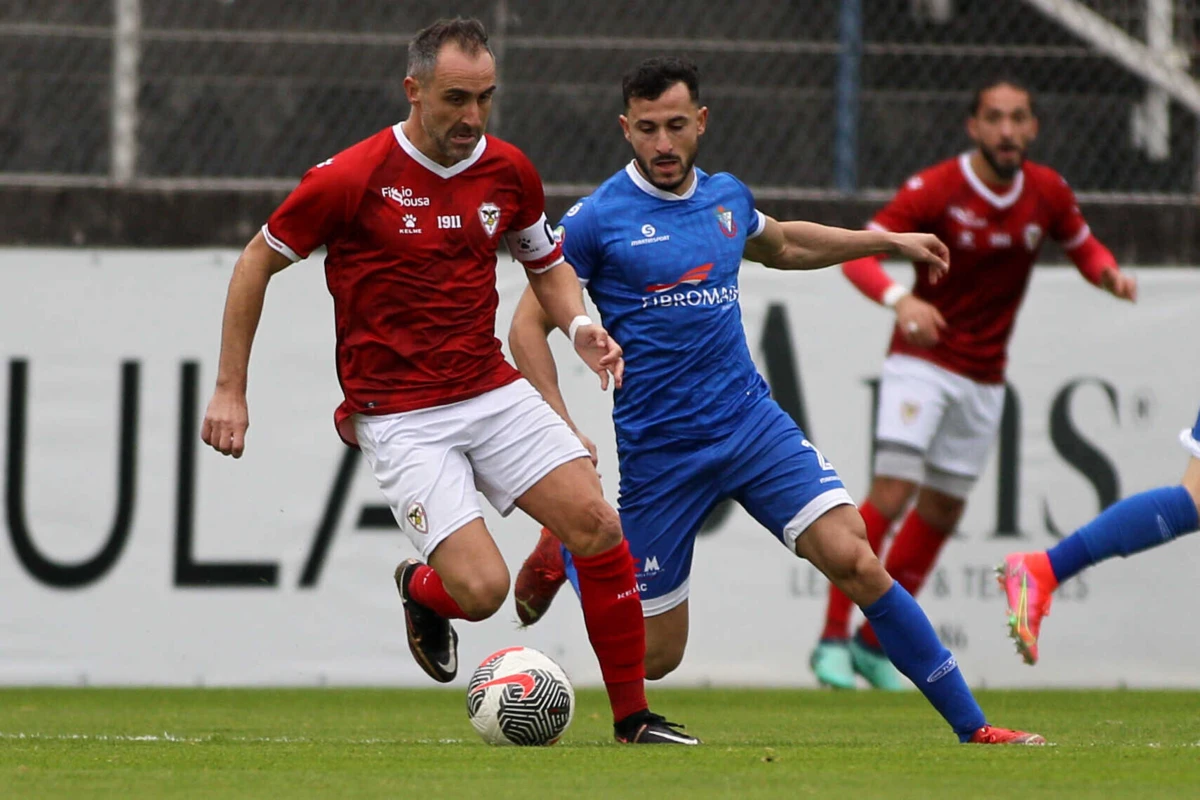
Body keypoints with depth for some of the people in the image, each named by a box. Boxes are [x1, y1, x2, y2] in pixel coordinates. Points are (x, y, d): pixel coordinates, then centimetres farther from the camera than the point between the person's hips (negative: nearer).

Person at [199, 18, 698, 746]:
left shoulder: (508, 170, 2)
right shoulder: (350, 179, -13)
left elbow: (547, 266, 20)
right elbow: (257, 263, 0)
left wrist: (580, 325, -2)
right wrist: (231, 391, 0)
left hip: (494, 392, 5)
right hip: (399, 417, -5)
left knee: (597, 523, -12)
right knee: (482, 587, -19)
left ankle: (633, 718, 2)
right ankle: (423, 591, 20)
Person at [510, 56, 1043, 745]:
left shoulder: (727, 197, 8)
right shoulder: (597, 219, -9)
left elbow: (778, 244, 32)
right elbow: (529, 324, -5)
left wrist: (888, 241, 32)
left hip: (753, 423, 4)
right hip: (658, 450, -4)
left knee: (856, 561, -14)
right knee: (655, 656, 3)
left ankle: (973, 727, -10)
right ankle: (566, 554, 32)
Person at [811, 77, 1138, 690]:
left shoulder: (1047, 193, -2)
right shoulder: (935, 189, -16)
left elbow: (1083, 246, 16)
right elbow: (858, 254, -18)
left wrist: (1109, 274, -8)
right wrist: (898, 298, -38)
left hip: (984, 378, 5)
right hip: (921, 361, -5)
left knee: (942, 511, 9)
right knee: (892, 493, -17)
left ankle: (874, 642, 22)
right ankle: (833, 639, -12)